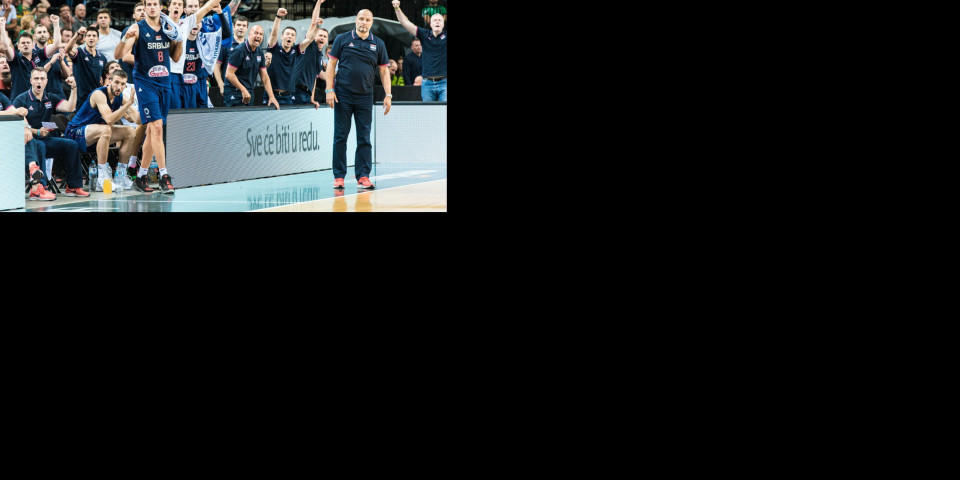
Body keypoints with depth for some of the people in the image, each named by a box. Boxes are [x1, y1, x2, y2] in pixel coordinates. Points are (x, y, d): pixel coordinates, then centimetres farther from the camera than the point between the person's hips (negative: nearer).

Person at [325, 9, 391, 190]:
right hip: (342, 95, -1)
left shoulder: (378, 44, 7)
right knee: (340, 137, 1)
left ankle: (363, 176, 4)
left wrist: (388, 95, 1)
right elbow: (331, 64, 3)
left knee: (364, 139, 1)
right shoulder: (342, 39, 2)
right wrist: (329, 90, -6)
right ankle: (338, 176, 7)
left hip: (365, 97, 2)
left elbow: (384, 71, 9)